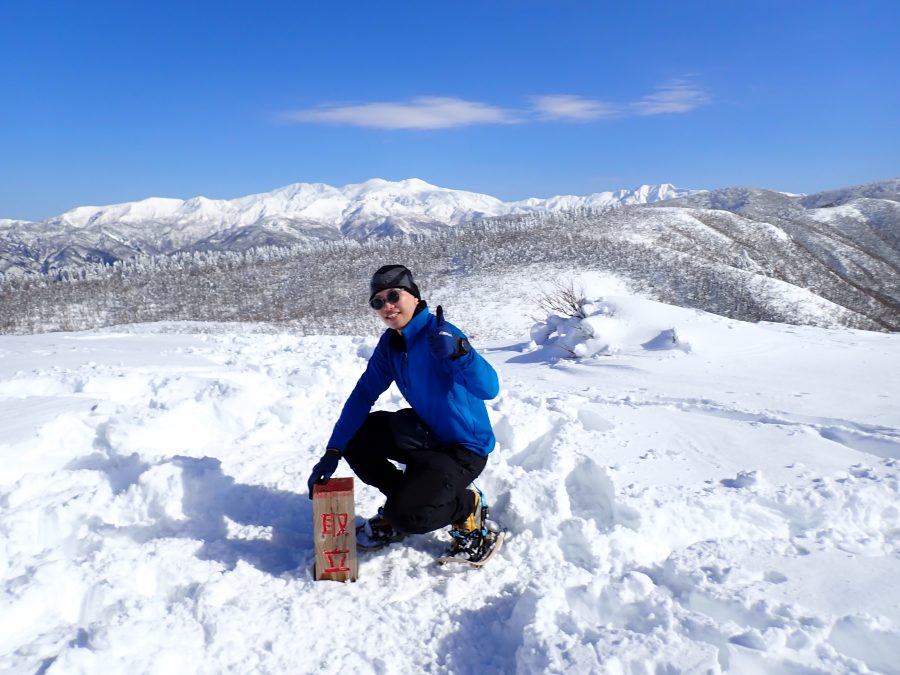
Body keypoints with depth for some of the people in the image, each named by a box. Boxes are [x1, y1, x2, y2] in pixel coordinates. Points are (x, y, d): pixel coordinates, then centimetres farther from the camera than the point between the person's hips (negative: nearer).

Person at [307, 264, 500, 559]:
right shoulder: (390, 342, -2)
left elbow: (489, 389, -38)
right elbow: (364, 394, -4)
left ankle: (468, 505, 6)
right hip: (425, 431, 8)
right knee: (353, 439, 0)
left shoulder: (439, 335, -26)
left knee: (407, 516, -24)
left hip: (464, 448, -8)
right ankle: (403, 499, 15)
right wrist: (333, 451, -12)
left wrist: (458, 352, -58)